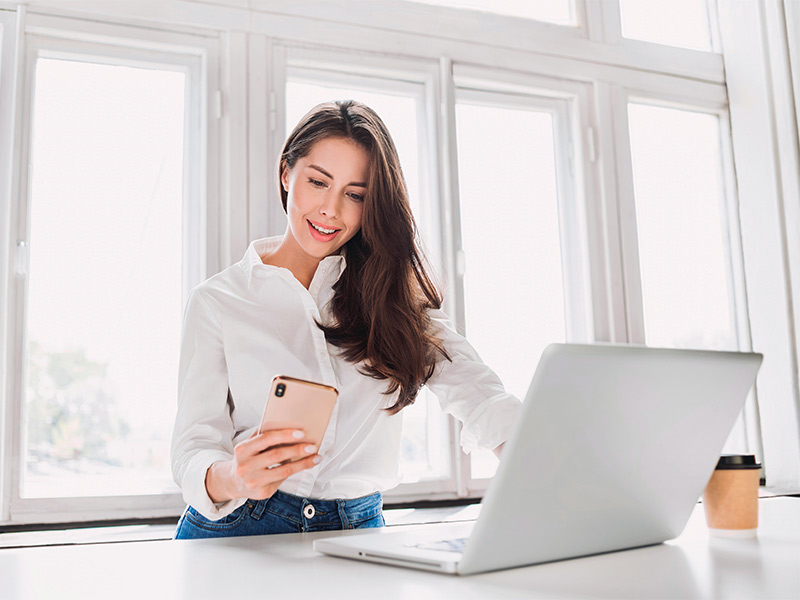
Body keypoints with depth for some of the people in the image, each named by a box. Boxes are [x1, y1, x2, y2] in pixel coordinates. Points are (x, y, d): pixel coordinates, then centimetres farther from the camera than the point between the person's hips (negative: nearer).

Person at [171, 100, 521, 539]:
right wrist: (231, 477, -29)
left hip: (356, 531, 2)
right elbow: (194, 449, -4)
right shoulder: (217, 302, 2)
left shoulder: (391, 291, 8)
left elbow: (470, 387, -6)